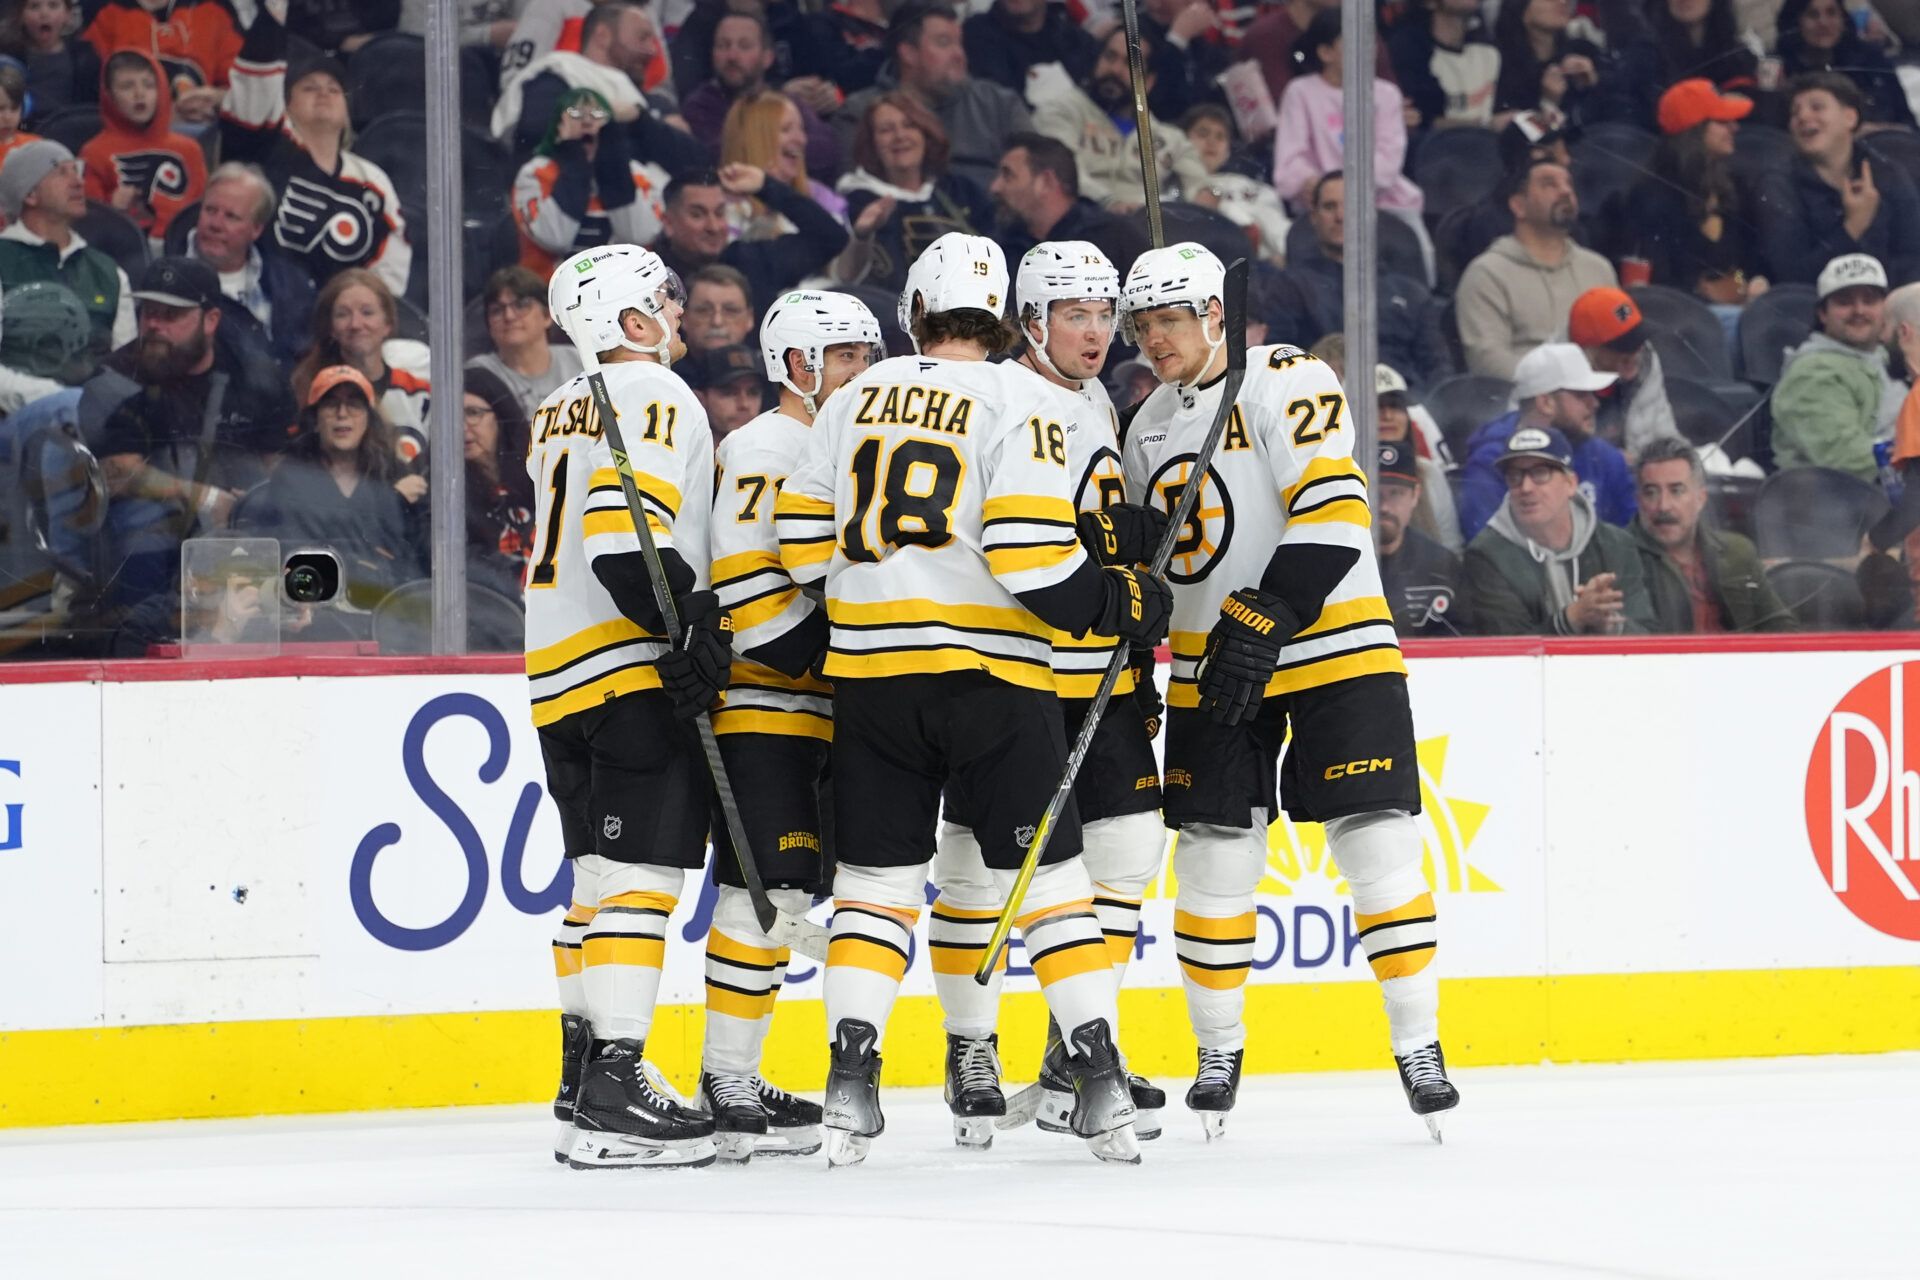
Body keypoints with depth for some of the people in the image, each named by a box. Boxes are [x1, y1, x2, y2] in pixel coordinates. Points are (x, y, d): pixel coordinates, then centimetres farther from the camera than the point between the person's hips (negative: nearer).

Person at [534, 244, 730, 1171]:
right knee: (642, 874, -11)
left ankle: (583, 1078, 19)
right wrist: (694, 625, -20)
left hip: (559, 676, 10)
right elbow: (626, 535, -22)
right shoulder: (653, 398, -9)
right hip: (634, 674, -10)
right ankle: (613, 1095, -18)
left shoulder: (558, 416, 21)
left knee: (599, 874, 16)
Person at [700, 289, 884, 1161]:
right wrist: (824, 656, -22)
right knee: (766, 886, -14)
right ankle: (726, 1083, -13)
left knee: (790, 893, 10)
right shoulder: (762, 451, -10)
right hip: (761, 706, -10)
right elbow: (743, 582, -20)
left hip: (819, 717, 10)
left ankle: (736, 1080, 15)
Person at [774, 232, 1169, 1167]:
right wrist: (1119, 601, -1)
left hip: (871, 668, 3)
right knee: (1047, 875, 4)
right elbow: (1030, 550, -15)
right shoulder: (1013, 399, -5)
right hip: (989, 670, -3)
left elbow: (804, 543, 11)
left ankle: (850, 1078, -1)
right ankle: (1101, 1080, 0)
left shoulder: (858, 401, 9)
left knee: (876, 880, 10)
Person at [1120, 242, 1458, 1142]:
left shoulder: (1285, 386, -11)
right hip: (1210, 665, 6)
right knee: (1213, 857, 3)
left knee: (1377, 844, -9)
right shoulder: (1149, 428, 13)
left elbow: (1332, 518, -20)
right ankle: (1219, 1050, 15)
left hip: (1332, 647, -6)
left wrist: (1262, 625, -24)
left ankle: (1418, 1046, -1)